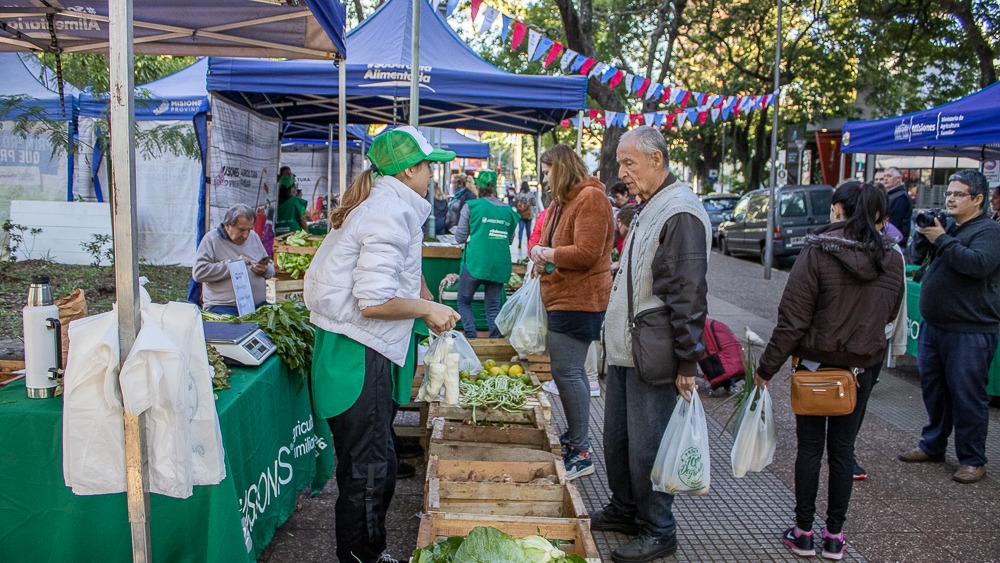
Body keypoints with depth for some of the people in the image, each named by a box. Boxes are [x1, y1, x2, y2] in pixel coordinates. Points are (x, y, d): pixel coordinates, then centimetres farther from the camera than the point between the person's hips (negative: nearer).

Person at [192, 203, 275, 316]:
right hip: (223, 306, -5)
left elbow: (271, 269, 24)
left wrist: (265, 270, -1)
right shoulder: (211, 239, 0)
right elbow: (198, 272, -12)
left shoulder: (254, 237, 18)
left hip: (258, 304, 5)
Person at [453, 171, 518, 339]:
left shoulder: (471, 206, -2)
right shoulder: (508, 210, 8)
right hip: (499, 266, 3)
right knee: (493, 305, 12)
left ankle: (471, 338, 1)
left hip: (475, 262, -3)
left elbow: (460, 238, 4)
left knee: (464, 301, 12)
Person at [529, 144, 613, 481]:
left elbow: (586, 253, -21)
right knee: (571, 370, 15)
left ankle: (580, 453, -3)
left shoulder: (590, 198, -14)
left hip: (578, 300, -10)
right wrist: (542, 259, 1)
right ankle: (574, 437, 26)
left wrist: (547, 254, -10)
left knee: (566, 371, -10)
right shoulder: (561, 202, 17)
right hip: (562, 298, 10)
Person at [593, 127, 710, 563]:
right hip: (623, 352, 10)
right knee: (616, 440, 18)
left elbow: (689, 296, -21)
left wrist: (688, 361, -20)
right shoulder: (649, 208, 14)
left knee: (646, 448, 1)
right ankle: (624, 510, 36)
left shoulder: (680, 213, -18)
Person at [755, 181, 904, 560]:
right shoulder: (892, 260, -3)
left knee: (810, 447, 8)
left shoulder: (818, 251, -17)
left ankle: (804, 533, 17)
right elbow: (889, 315, 12)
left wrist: (767, 368, -10)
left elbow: (792, 319, -17)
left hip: (816, 363, -3)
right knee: (842, 449, 12)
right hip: (863, 368, 3)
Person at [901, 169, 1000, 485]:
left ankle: (972, 460, 12)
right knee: (933, 389, 17)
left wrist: (941, 240, -22)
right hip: (933, 326, 8)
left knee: (967, 396, -1)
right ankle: (932, 446, 31)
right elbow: (916, 257, 11)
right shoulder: (946, 226, 13)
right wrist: (923, 234, -7)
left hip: (969, 332, -8)